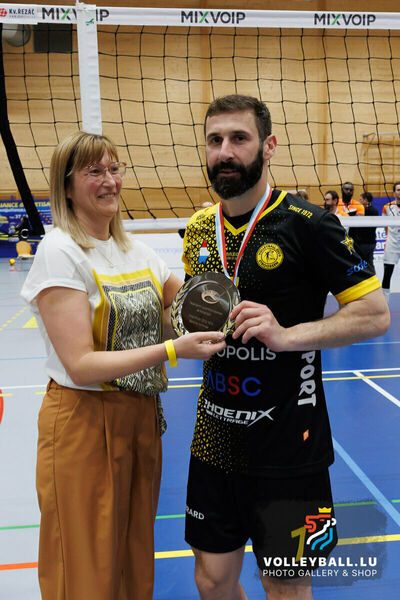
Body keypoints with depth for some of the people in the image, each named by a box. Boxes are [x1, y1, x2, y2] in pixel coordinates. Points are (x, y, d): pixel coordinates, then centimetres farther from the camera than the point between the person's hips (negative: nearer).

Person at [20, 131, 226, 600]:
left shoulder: (136, 251, 8)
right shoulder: (59, 251, -13)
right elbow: (81, 365, -20)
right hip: (83, 424, -6)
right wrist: (172, 349, -27)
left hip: (142, 417, 6)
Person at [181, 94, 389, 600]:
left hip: (287, 450, -5)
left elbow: (375, 315, -12)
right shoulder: (199, 230, 5)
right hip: (215, 441, 5)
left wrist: (287, 335, -24)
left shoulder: (305, 223, -13)